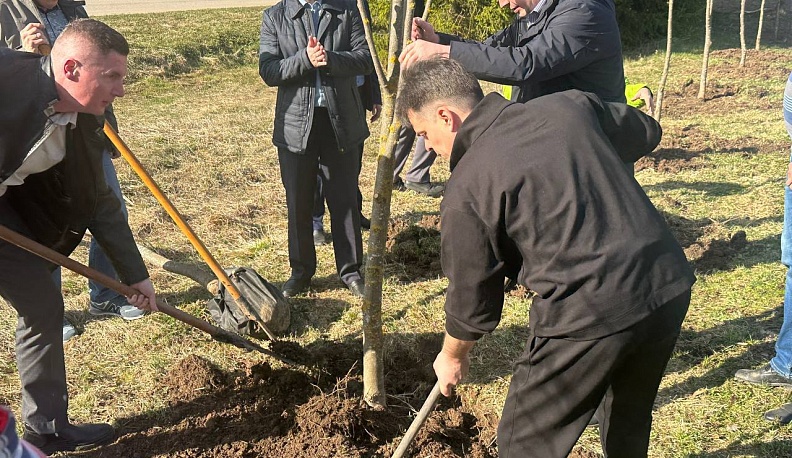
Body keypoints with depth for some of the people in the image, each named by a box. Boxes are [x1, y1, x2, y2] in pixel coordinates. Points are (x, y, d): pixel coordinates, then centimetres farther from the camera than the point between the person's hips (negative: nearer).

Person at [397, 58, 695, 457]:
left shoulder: (466, 187, -7)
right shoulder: (569, 105, 7)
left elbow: (472, 296, 2)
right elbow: (646, 133, 25)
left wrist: (452, 357, 22)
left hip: (589, 315, -7)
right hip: (670, 286, 7)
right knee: (630, 423, 31)